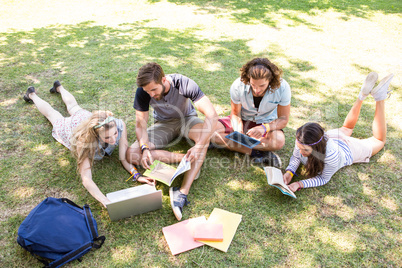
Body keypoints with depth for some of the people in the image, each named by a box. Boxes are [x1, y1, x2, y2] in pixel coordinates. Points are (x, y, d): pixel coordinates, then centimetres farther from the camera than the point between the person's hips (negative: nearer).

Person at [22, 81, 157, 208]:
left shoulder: (119, 125, -46)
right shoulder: (85, 142, -52)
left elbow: (124, 158, -38)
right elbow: (86, 179, -56)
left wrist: (137, 175, -56)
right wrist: (106, 202, -70)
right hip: (69, 127, -2)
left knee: (73, 107, 36)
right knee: (51, 113, 31)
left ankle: (59, 87, 65)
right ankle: (32, 95, 60)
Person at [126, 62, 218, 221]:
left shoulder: (184, 84, -30)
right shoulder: (142, 92, -22)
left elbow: (212, 115, -34)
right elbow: (141, 122, -12)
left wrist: (199, 146, -45)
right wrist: (144, 148, -30)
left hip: (186, 119, -2)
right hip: (163, 123, 3)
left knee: (205, 136, -39)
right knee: (132, 155, -20)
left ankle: (183, 192, -44)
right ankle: (183, 159, -21)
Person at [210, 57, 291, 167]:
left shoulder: (282, 87, -24)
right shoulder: (238, 85, -24)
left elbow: (283, 119, -13)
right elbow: (235, 114, -9)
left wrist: (265, 128, -34)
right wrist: (238, 132, -31)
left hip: (266, 123, -1)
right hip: (243, 120, 1)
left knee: (279, 141, -36)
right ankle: (256, 153, -24)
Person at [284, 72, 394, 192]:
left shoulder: (331, 156, -52)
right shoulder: (301, 141, -40)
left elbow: (324, 179, -35)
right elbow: (295, 157, -20)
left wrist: (300, 184, -48)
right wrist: (289, 172, -39)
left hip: (348, 148, -3)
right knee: (346, 128, 37)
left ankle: (380, 98, 27)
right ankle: (363, 94, 38)